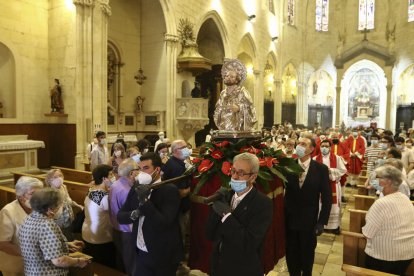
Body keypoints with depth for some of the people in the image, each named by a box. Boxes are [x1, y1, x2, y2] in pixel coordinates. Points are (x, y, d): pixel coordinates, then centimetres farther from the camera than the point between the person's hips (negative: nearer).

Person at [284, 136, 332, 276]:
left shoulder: (321, 169, -8)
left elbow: (327, 197, -5)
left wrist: (322, 221, -8)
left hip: (309, 220, -1)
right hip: (289, 219, 1)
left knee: (307, 253, 18)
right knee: (291, 253, 15)